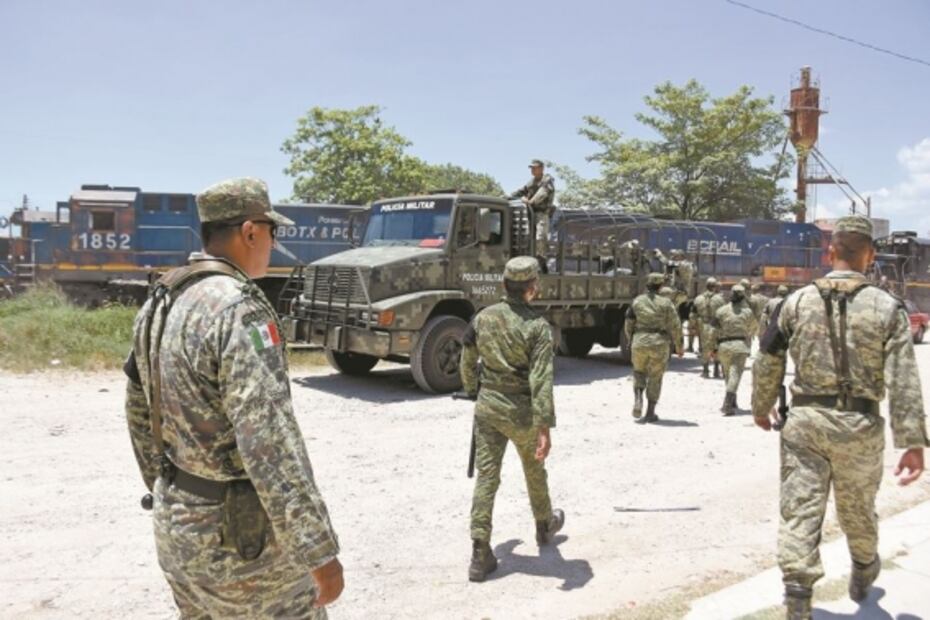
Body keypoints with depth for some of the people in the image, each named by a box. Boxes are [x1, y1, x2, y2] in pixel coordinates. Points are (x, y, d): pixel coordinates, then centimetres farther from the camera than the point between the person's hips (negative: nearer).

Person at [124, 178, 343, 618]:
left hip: (174, 517, 9)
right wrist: (320, 552, -26)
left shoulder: (159, 303, 5)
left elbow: (140, 413, 15)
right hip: (234, 531, -9)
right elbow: (270, 444, -30)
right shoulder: (239, 309, -24)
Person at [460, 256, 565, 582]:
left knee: (486, 476, 3)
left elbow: (468, 362, 9)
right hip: (521, 411, -3)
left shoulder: (483, 317, -1)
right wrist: (544, 427, -23)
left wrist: (473, 390, 28)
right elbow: (541, 379, -23)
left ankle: (480, 554, -1)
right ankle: (545, 525, 45)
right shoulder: (537, 326, -16)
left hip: (487, 407, 3)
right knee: (534, 470, 21)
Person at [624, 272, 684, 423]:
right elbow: (675, 326, -4)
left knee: (639, 373, 21)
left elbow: (629, 324, 5)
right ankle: (650, 413, 14)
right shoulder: (665, 302, -4)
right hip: (659, 344, -1)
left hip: (640, 343, 1)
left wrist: (631, 341, 21)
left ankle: (638, 400, -3)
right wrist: (678, 346, 6)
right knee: (655, 378, 12)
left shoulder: (637, 301, 2)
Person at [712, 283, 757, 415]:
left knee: (728, 375, 18)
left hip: (724, 346, 2)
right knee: (735, 375, -9)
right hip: (740, 345, -2)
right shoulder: (748, 312, 2)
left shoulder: (722, 310, 2)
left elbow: (714, 329, -3)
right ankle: (727, 404, -23)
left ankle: (732, 403, 28)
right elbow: (752, 329, 16)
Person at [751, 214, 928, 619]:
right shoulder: (887, 307, -5)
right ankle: (863, 573, 45)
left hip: (805, 420, 0)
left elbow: (767, 362, 5)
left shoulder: (796, 301, -1)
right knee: (857, 508, 21)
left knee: (800, 508, 4)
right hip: (860, 425, 1)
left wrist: (761, 407, 20)